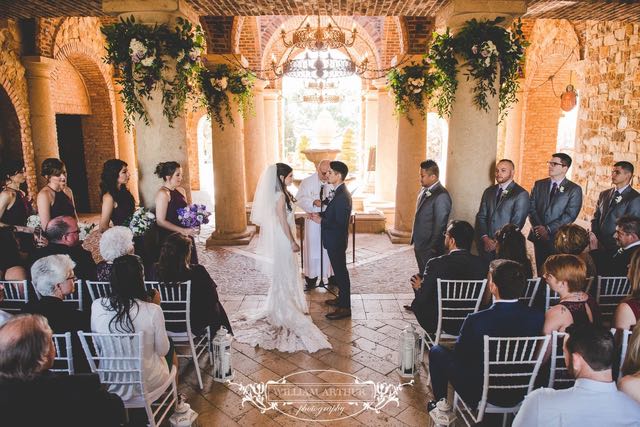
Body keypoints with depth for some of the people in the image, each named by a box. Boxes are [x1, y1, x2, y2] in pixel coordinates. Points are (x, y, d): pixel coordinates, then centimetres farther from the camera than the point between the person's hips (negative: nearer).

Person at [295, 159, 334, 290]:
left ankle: (332, 276, 27)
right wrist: (313, 202, -24)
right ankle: (311, 279, 18)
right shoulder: (307, 182, -7)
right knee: (313, 249, 6)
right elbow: (299, 199, -8)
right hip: (313, 220, -1)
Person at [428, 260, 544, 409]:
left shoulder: (476, 321, -29)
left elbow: (459, 354, -11)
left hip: (479, 395, -5)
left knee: (436, 351, 15)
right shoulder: (537, 317, -16)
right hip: (520, 395, 5)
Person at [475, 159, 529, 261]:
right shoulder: (489, 191, 12)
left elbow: (517, 223, -9)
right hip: (485, 245, 4)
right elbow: (481, 217, 7)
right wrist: (485, 238, -7)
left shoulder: (521, 194, -4)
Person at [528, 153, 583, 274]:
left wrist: (548, 229, -16)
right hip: (539, 237, 3)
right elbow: (531, 207, 4)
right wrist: (539, 228, -10)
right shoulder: (539, 184, 11)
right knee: (541, 272, 7)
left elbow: (570, 215, -9)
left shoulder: (574, 190, -1)